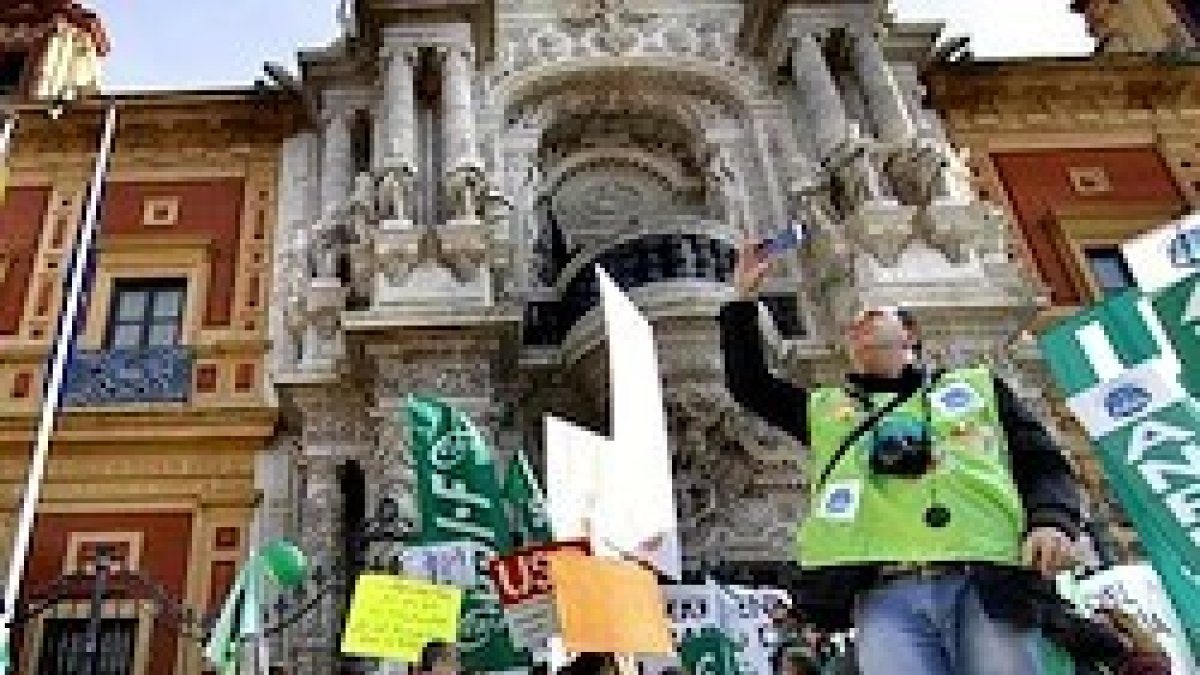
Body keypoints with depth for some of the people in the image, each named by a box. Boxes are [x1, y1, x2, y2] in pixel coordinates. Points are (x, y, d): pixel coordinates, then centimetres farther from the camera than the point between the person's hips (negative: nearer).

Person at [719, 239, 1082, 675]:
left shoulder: (977, 386, 26)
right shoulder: (825, 409, 31)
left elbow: (1044, 465, 18)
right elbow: (748, 384, 32)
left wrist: (1052, 520, -4)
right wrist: (744, 296, 29)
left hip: (988, 585, 0)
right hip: (886, 596, 0)